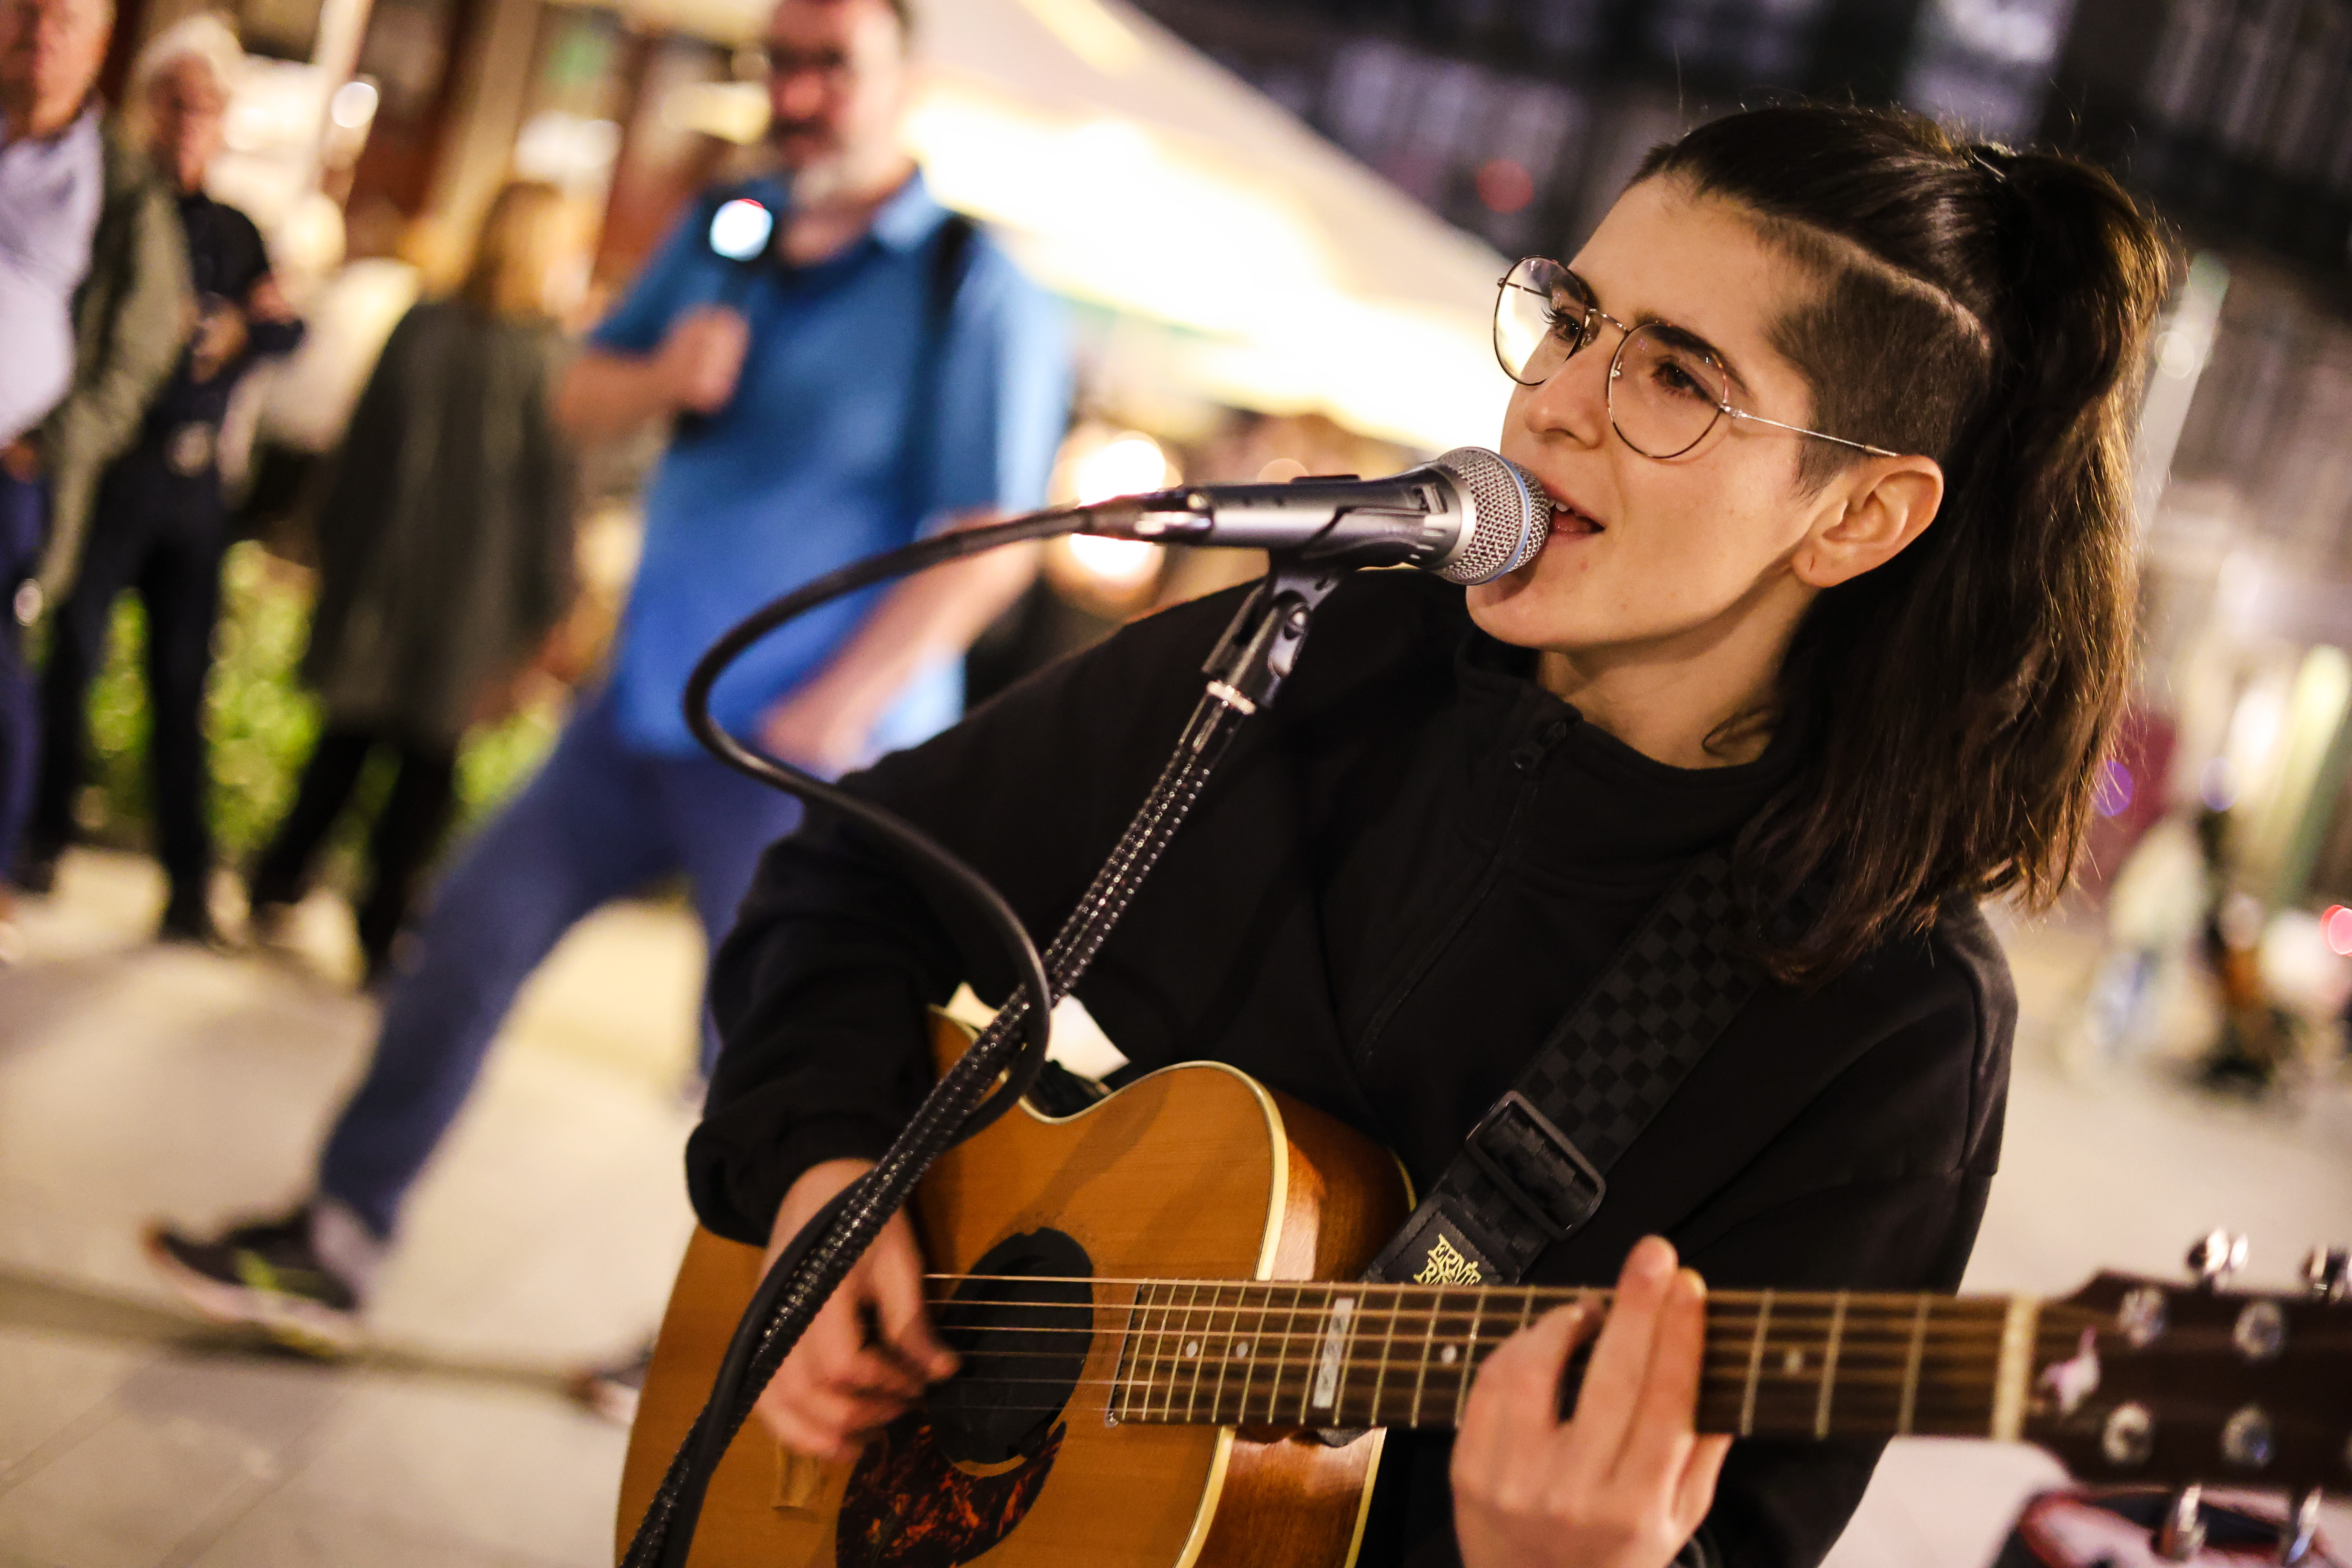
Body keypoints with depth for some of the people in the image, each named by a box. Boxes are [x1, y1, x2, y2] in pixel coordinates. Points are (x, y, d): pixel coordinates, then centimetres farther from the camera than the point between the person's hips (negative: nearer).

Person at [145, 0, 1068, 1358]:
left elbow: (992, 545, -17)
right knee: (473, 932, 6)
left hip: (806, 751, -7)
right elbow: (581, 401, 16)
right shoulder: (725, 232, 10)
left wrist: (835, 709, -22)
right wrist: (662, 378, -8)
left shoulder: (976, 294, -11)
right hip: (646, 712, 7)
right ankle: (334, 1247, 17)